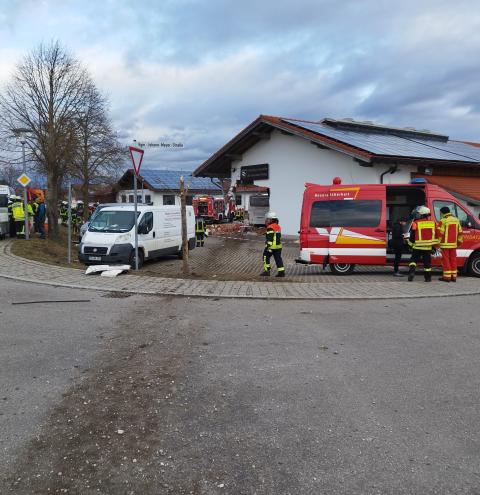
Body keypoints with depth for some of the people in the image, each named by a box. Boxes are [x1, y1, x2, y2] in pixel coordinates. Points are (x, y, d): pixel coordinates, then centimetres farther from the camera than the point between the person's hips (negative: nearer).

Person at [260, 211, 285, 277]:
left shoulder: (270, 228, -13)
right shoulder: (278, 227, 15)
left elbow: (270, 238, -20)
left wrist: (268, 246, -21)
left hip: (272, 246, -8)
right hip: (278, 246, 8)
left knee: (266, 257, 5)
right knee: (278, 258, 8)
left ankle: (267, 271, 5)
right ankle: (281, 272, 5)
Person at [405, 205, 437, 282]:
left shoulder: (415, 224, -8)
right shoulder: (432, 223, 5)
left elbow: (412, 236, -5)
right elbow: (436, 235, 11)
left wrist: (410, 242, 12)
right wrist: (434, 246, 19)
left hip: (417, 247, -3)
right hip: (428, 247, 3)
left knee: (413, 260, 10)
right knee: (427, 262, 10)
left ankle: (411, 272, -8)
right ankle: (428, 278, 14)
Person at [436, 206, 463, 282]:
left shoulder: (443, 221, -11)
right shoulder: (456, 220, 12)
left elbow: (439, 233, -14)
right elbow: (460, 232, 16)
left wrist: (437, 243, -8)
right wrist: (459, 241, 24)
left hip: (445, 244, -6)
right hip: (453, 244, 6)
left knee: (446, 260, -2)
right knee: (453, 259, 11)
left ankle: (447, 276, -2)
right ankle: (453, 276, 15)